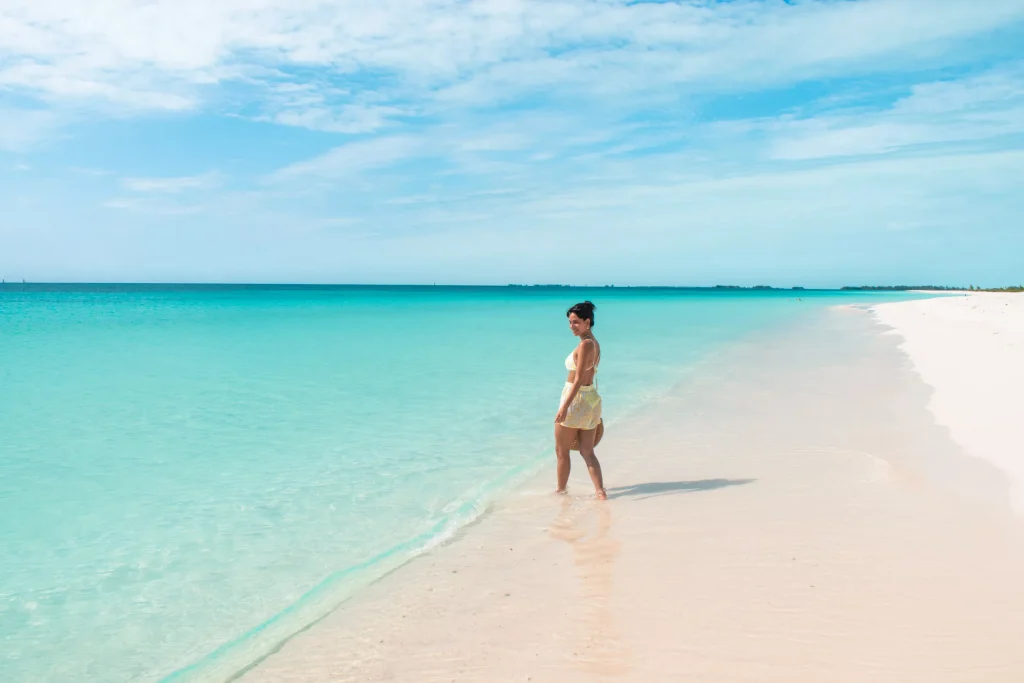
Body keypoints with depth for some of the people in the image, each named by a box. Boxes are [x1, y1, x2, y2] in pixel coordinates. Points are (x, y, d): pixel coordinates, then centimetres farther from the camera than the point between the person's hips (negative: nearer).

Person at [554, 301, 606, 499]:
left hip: (576, 399, -9)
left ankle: (561, 490, 22)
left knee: (561, 450, 9)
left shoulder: (584, 344, -18)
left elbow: (578, 379, -21)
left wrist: (564, 406, -23)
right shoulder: (595, 343, 9)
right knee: (587, 451, 10)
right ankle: (600, 490, 2)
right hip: (592, 398, 9)